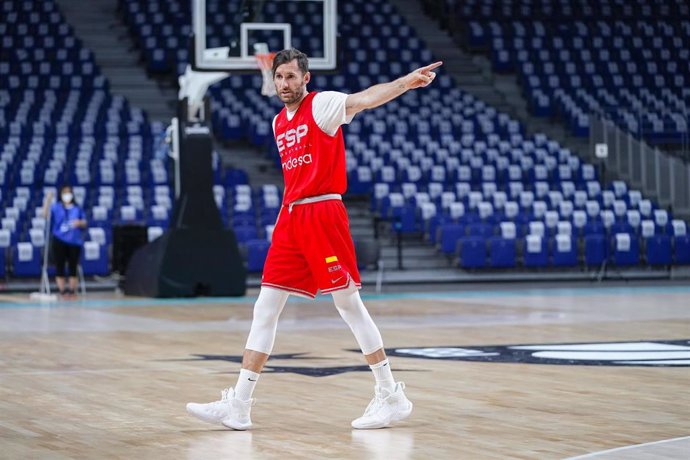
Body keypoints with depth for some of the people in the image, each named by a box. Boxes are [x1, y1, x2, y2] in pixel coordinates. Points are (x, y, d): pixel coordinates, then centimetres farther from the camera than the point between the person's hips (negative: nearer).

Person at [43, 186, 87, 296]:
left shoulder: (77, 208, 12)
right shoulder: (56, 207, 5)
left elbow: (84, 223, 13)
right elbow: (45, 215, -11)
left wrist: (79, 223, -11)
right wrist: (48, 200, -19)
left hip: (74, 240, 2)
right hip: (59, 240, -2)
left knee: (73, 266, 2)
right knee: (60, 265, -3)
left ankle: (72, 289, 8)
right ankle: (61, 289, 0)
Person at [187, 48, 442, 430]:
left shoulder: (322, 104, -6)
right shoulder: (278, 122, 16)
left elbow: (365, 99, -24)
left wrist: (407, 82, -41)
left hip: (323, 212, -7)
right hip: (290, 215, 7)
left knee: (348, 302, -5)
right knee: (266, 308, 4)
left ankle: (391, 395, 5)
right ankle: (238, 406, 6)